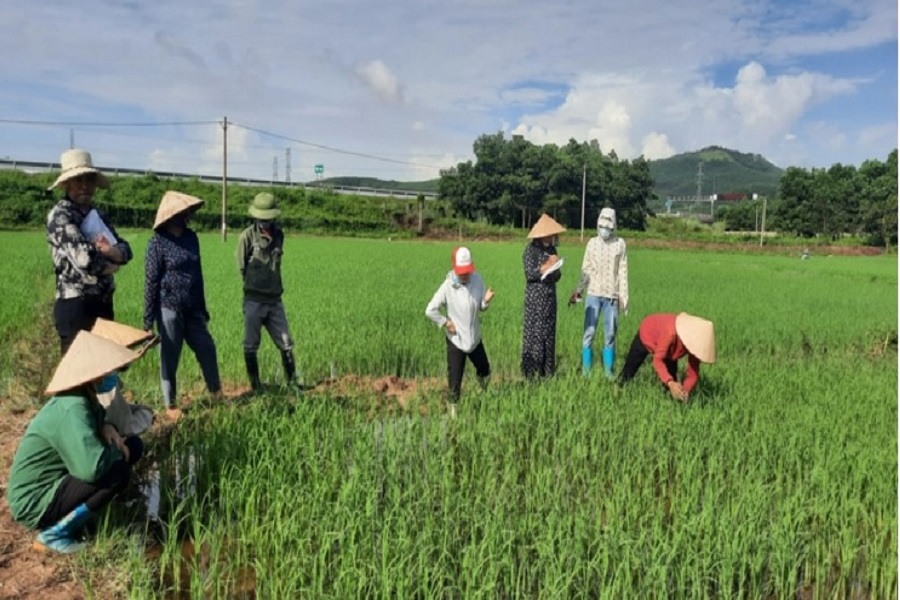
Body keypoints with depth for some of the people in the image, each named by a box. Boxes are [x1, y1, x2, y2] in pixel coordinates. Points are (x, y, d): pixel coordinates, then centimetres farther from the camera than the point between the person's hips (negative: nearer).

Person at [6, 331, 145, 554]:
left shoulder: (82, 397, -1)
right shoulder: (72, 409, -29)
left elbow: (95, 420, 21)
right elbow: (92, 467, -41)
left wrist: (106, 428, -4)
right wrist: (116, 449, -19)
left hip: (53, 481, 9)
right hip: (35, 501, -9)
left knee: (133, 445, 4)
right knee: (118, 471, -28)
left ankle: (65, 517, 8)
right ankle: (54, 533, -9)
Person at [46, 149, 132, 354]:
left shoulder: (96, 214, 14)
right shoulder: (60, 215, -10)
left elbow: (125, 249, 6)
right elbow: (86, 259, -22)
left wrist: (111, 251, -17)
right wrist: (113, 261, -3)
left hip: (102, 304, 8)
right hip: (75, 306, -8)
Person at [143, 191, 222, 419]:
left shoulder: (191, 237, 7)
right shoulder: (158, 242, -10)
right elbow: (151, 281, -9)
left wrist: (203, 307, 16)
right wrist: (148, 318, -9)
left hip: (192, 309, 5)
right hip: (169, 309, -5)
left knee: (207, 348, 10)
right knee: (169, 357, 6)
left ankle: (217, 393, 28)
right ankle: (171, 405, 20)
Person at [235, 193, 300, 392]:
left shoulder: (279, 235, 5)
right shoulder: (248, 236, -9)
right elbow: (242, 267, -1)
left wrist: (272, 286, 7)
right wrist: (254, 286, 5)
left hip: (275, 299, 4)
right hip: (254, 301, -4)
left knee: (286, 344, 7)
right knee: (251, 346, 5)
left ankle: (292, 383, 18)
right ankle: (256, 388, 16)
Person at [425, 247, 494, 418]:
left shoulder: (477, 280, -9)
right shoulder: (448, 286, -19)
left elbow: (481, 308, 1)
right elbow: (430, 310, -17)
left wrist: (486, 300, -20)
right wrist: (446, 322, -13)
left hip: (475, 338, 4)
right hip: (456, 340, -4)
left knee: (484, 370, 22)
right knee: (455, 378, 2)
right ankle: (453, 407, 23)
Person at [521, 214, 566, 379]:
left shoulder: (552, 249, 12)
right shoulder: (531, 249, -7)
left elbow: (556, 277, 14)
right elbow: (529, 274, -14)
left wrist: (556, 269, -7)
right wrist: (546, 266, -21)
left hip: (550, 297, 7)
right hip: (535, 298, -7)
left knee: (549, 333, 8)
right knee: (534, 333, -5)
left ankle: (547, 370, 15)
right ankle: (530, 372, 1)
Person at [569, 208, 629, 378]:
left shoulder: (620, 244, 2)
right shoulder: (592, 243, 4)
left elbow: (623, 272, 2)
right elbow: (586, 270, 6)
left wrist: (624, 297, -1)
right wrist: (578, 291, -3)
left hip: (612, 296, 0)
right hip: (593, 294, 1)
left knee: (610, 335, 4)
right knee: (589, 333, -1)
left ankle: (609, 372, 13)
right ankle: (585, 371, 6)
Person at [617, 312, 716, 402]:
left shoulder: (696, 340, -30)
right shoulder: (671, 332, -49)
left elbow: (693, 373, -24)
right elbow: (657, 359, -42)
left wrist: (685, 390, -43)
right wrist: (670, 383, -57)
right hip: (647, 336, -4)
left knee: (672, 377, -7)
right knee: (628, 371, 11)